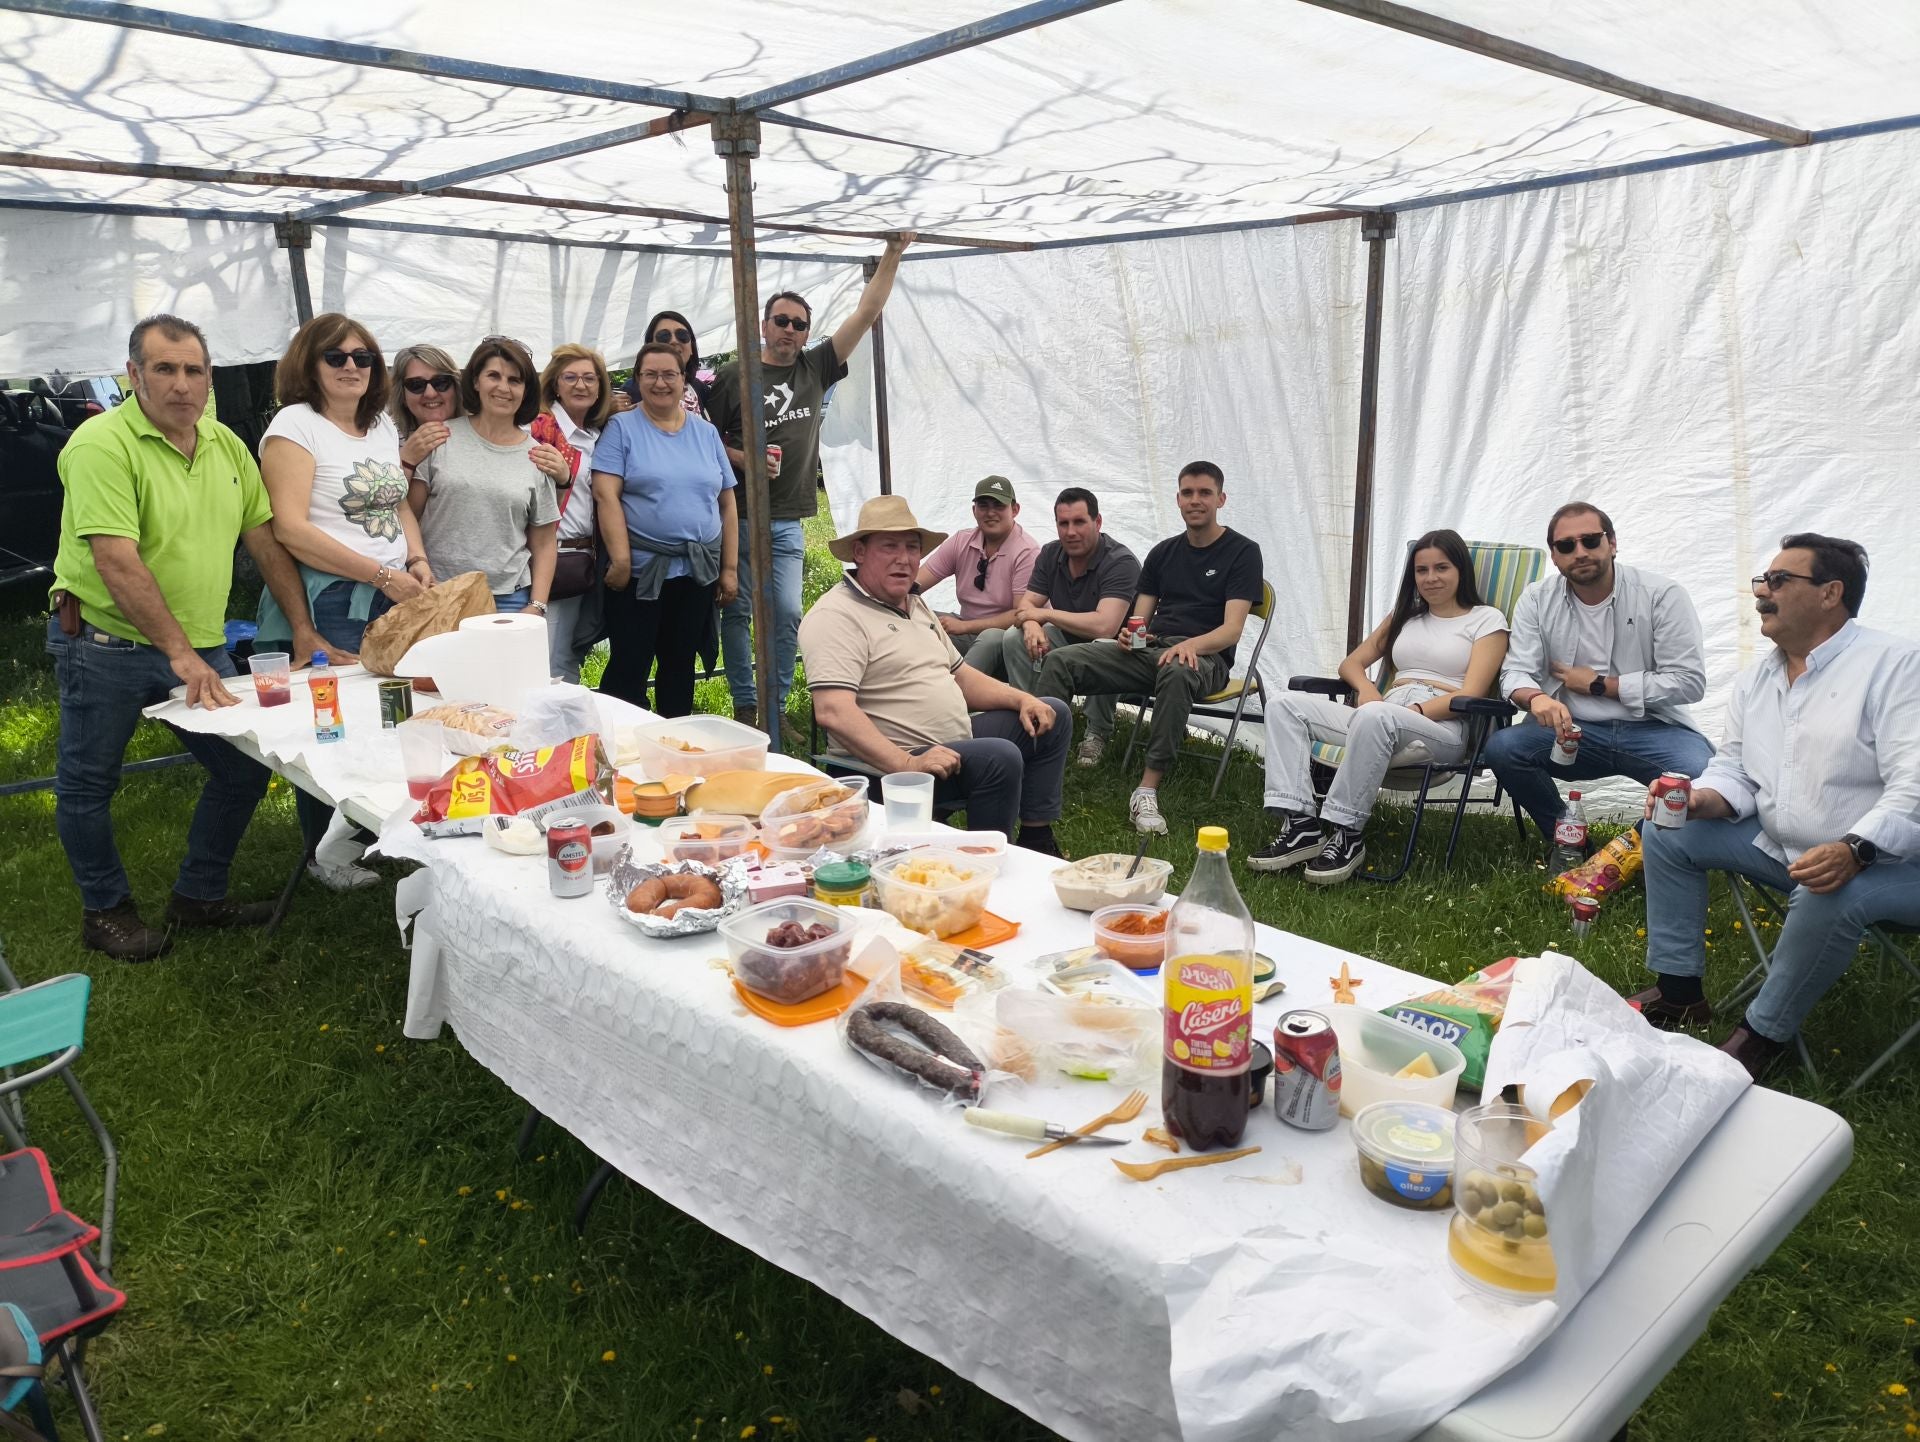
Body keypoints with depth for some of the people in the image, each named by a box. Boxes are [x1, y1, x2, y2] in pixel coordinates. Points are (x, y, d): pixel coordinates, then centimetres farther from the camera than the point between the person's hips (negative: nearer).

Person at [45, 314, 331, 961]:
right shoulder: (101, 444, -17)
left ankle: (199, 895, 26)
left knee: (246, 767, 9)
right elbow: (118, 565, -23)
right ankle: (105, 910, 28)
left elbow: (265, 539, 9)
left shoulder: (226, 444, 5)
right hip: (106, 646, -6)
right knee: (87, 786, 8)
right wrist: (181, 655, -25)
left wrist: (304, 630, 6)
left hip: (201, 647, 6)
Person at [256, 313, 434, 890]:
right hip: (330, 604, -6)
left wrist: (417, 559, 1)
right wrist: (382, 574, -17)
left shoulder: (383, 426, 15)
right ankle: (327, 855, 15)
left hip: (394, 599, 7)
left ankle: (368, 834, 24)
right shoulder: (295, 424, -7)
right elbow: (290, 529, -16)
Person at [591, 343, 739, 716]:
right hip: (639, 571, -4)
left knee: (680, 664, 13)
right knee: (629, 665, 0)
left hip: (697, 573, 4)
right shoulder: (622, 428, 0)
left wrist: (730, 568, 6)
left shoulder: (707, 433, 10)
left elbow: (727, 504, 11)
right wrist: (621, 561, -17)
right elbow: (606, 495, -9)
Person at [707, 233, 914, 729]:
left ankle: (776, 707, 6)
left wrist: (893, 254, 4)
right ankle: (745, 706, 11)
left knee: (786, 616, -3)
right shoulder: (734, 376, 1)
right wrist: (742, 459, -13)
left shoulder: (816, 368, 9)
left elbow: (866, 313, 8)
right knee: (738, 612, 3)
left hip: (787, 524, 2)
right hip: (738, 517, -2)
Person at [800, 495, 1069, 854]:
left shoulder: (916, 606, 18)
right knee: (1000, 756, -32)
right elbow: (833, 711, -26)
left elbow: (960, 676, 24)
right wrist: (906, 764, -34)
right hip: (890, 765, -10)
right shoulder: (836, 617, -14)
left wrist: (1022, 700, 7)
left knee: (1054, 715, 14)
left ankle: (1036, 839, 13)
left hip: (958, 741, 11)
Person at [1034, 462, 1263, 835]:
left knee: (1177, 673, -43)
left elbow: (1231, 630, -8)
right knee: (1059, 661, -16)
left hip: (1205, 656, -5)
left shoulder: (1242, 552, 3)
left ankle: (1147, 791, -41)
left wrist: (1190, 645, -29)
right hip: (1149, 650, 5)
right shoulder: (1163, 552, 20)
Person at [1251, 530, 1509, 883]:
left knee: (1375, 716, -42)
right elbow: (1351, 664, 25)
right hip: (1381, 720, 6)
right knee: (1285, 703, -15)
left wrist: (1414, 711, -18)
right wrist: (1366, 687, 0)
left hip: (1444, 728, -6)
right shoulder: (1404, 616, 28)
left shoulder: (1487, 620, 10)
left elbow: (1470, 696, -3)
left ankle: (1346, 835, -31)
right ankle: (1300, 826, -29)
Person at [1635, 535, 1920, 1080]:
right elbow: (1734, 769, 9)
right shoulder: (1755, 679, 7)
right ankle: (1678, 991, 7)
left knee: (1827, 898, -38)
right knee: (1667, 833, 0)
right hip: (1780, 845, 8)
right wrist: (1703, 799, -14)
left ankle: (1764, 1034, -13)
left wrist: (1854, 851, -39)